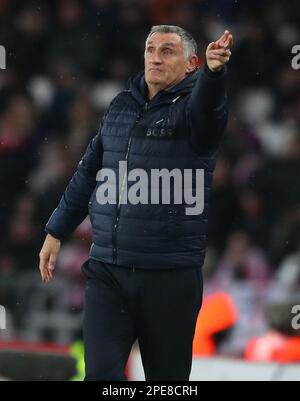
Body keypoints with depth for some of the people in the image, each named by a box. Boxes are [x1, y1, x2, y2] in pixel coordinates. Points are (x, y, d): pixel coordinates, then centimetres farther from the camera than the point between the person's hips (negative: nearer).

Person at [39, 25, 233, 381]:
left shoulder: (191, 104, -4)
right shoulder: (121, 106, 12)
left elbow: (205, 106, -31)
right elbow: (88, 173, 23)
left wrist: (213, 71, -53)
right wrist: (56, 231, 26)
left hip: (171, 275, -4)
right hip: (106, 270, 4)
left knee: (167, 377, 5)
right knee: (100, 374, -7)